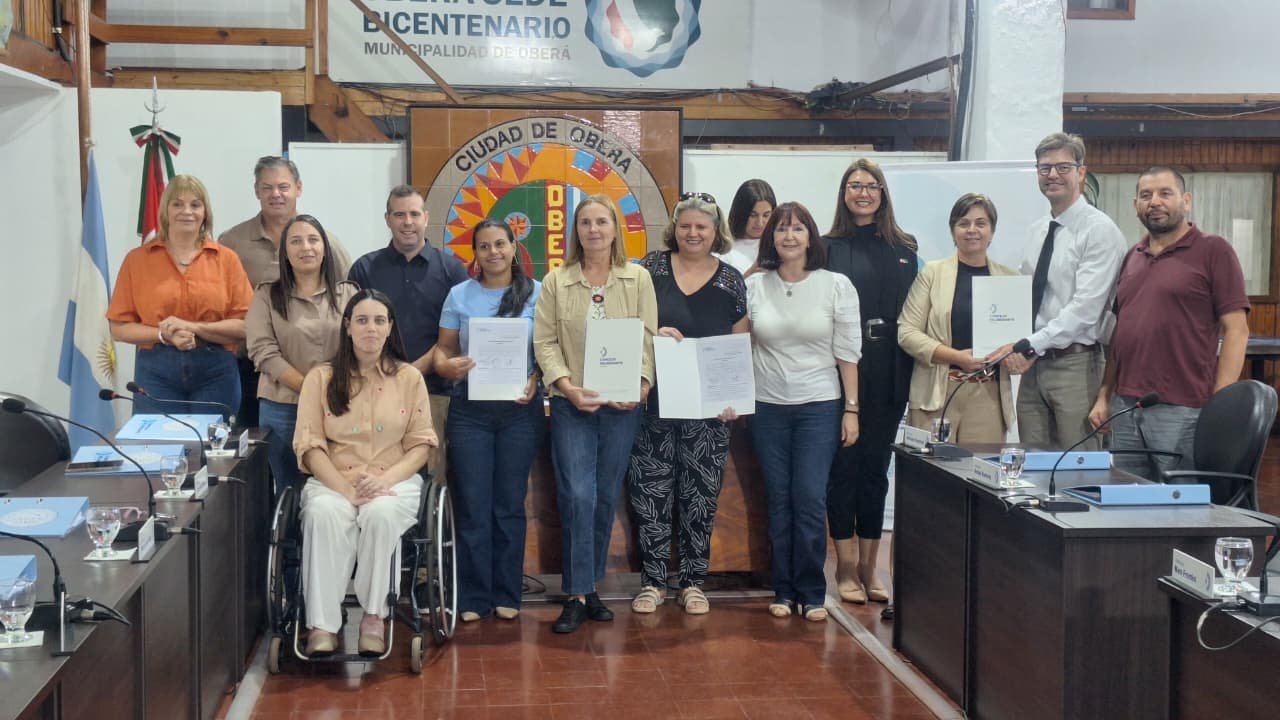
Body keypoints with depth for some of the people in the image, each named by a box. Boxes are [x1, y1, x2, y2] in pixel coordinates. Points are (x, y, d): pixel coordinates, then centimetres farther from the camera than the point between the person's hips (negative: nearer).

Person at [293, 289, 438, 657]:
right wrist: (345, 488, -16)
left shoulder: (409, 377, 8)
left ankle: (373, 616, -24)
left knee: (381, 513, -35)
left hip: (394, 480, 0)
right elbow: (309, 444, -1)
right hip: (333, 480, 0)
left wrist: (385, 479, -14)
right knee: (324, 514, -34)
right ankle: (322, 625, -33)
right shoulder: (321, 377, 7)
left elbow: (421, 444, 5)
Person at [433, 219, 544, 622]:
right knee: (472, 504, 1)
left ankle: (507, 595, 16)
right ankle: (473, 597, 10)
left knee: (510, 503, 7)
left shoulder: (536, 293, 2)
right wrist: (448, 366, -17)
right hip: (470, 410, 1)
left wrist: (535, 380, -16)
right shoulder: (459, 295, 6)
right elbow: (443, 349, 6)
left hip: (520, 409, -1)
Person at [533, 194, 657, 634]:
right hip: (571, 404, -1)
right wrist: (566, 385, -14)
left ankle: (588, 586, 20)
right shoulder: (556, 281, 4)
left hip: (623, 403, 1)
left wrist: (642, 383, -14)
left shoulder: (638, 278, 6)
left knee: (606, 496, 8)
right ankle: (577, 594, 1)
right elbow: (544, 340, 0)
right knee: (577, 495, -7)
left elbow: (648, 336, 1)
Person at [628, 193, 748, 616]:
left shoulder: (731, 280, 5)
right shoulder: (652, 268, 2)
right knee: (651, 492, 1)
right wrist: (654, 332, -16)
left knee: (700, 495, 6)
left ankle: (693, 582, 19)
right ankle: (653, 581, 13)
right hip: (653, 402, 0)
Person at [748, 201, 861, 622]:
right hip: (767, 408, 2)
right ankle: (783, 591, 16)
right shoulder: (754, 286, 3)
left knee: (810, 501, -5)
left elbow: (848, 352, -1)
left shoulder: (836, 286, -1)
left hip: (819, 406, -2)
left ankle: (812, 594, 7)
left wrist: (851, 408, -3)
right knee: (778, 501, 6)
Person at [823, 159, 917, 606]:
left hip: (888, 375, 3)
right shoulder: (829, 248, 1)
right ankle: (846, 564, 13)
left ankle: (869, 566, 17)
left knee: (876, 466, 9)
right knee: (844, 465, 2)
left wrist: (909, 372, 0)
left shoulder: (903, 249, 10)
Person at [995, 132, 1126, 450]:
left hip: (1075, 362, -7)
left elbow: (1085, 308, -17)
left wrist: (1030, 345, -20)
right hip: (1034, 364, 7)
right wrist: (1017, 347, -2)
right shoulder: (1036, 232, 15)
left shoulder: (1099, 230, -8)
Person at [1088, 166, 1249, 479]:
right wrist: (1104, 395, 12)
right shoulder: (1132, 257, 16)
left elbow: (1236, 331, -7)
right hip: (1124, 409, 6)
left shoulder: (1213, 251, -2)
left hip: (1182, 412, -5)